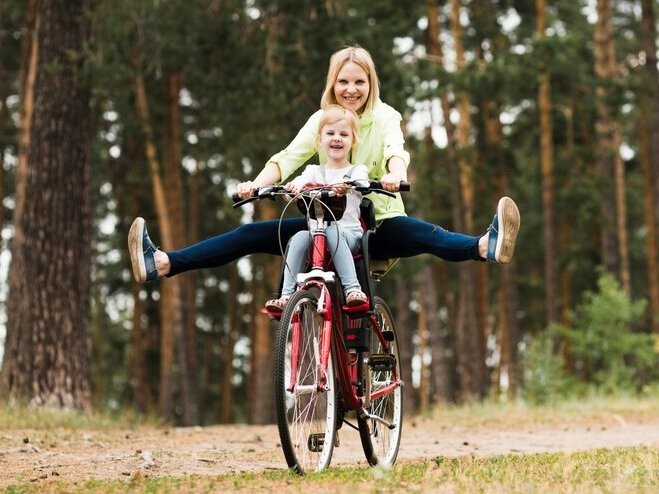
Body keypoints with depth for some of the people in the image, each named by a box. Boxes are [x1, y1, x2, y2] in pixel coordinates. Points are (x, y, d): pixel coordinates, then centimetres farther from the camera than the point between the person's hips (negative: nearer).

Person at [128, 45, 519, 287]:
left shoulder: (384, 117, -3)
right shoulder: (321, 119, 5)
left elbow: (396, 150, -25)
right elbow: (288, 157, -10)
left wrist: (395, 174, -49)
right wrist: (257, 183, -31)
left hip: (377, 224, -3)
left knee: (419, 233, -34)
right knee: (253, 234, -13)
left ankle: (487, 246, -61)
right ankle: (162, 263, -25)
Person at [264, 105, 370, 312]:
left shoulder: (356, 170, 10)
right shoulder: (314, 171, 18)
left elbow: (361, 184, -15)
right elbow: (301, 181, -5)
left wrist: (346, 186, -40)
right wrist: (294, 186, -32)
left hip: (349, 234, -2)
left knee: (332, 232, -36)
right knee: (300, 237, -30)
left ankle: (353, 289, -39)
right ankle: (286, 296, -32)